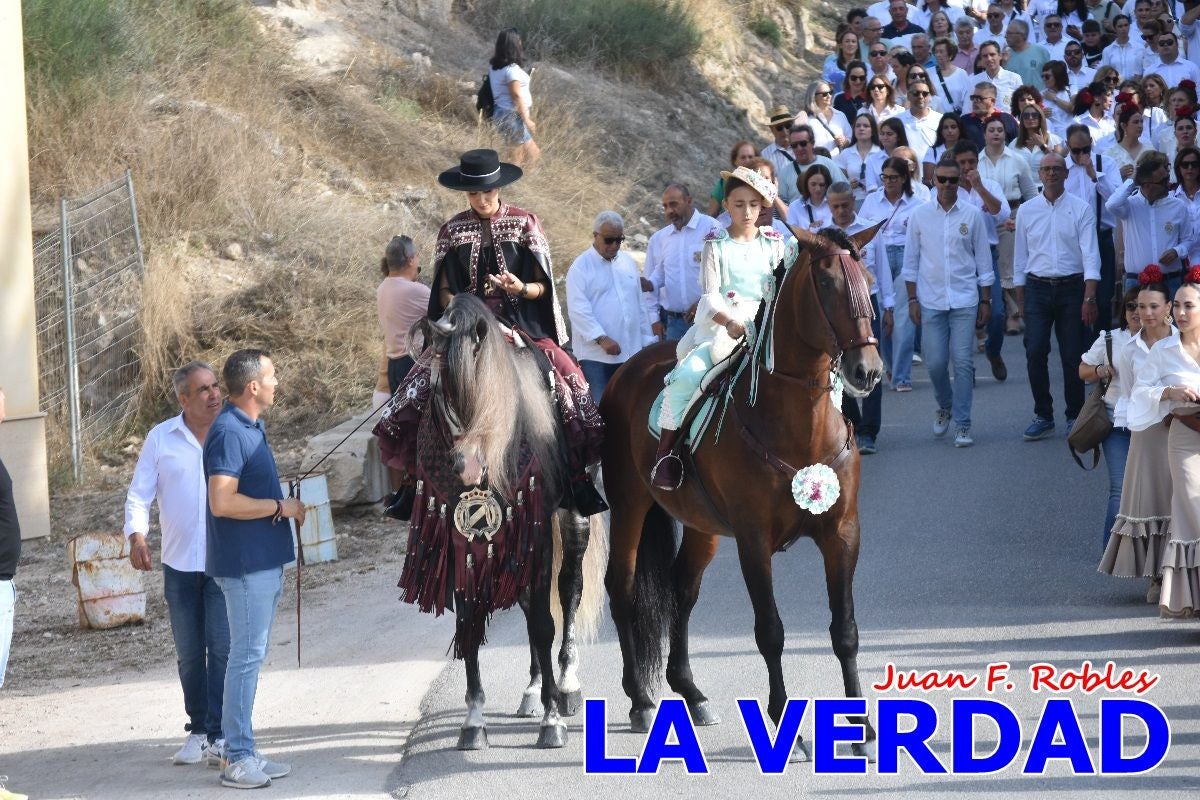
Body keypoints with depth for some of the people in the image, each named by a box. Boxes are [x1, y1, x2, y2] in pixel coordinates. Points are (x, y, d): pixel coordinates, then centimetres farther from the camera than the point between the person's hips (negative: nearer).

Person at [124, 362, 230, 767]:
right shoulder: (160, 438, 4)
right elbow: (139, 493, 5)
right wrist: (137, 535, -12)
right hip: (179, 563, 2)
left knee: (222, 648, -9)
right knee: (189, 653, 9)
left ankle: (219, 735, -7)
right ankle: (198, 730, 20)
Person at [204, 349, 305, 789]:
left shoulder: (251, 427, 14)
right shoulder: (228, 432, -18)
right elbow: (222, 502, -25)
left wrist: (288, 505, 10)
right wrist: (280, 507, -17)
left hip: (263, 561, 10)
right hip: (245, 563, -10)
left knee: (250, 655, 13)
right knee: (247, 657, -7)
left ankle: (241, 749, 19)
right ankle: (237, 759, -3)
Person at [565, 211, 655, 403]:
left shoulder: (627, 262, 15)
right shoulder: (581, 267, -3)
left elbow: (639, 305, 20)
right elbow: (578, 310, -12)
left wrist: (647, 339, 16)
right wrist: (602, 338, -19)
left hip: (631, 351, 5)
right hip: (596, 354, -5)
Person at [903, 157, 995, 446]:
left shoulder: (972, 215, 2)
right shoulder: (919, 215, 3)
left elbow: (983, 260, 6)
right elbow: (911, 261, 7)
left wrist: (985, 301, 4)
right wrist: (912, 300, 3)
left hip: (964, 300, -1)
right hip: (931, 302, 1)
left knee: (963, 362, -5)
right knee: (935, 363, 1)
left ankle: (962, 425, 1)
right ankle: (945, 406, 29)